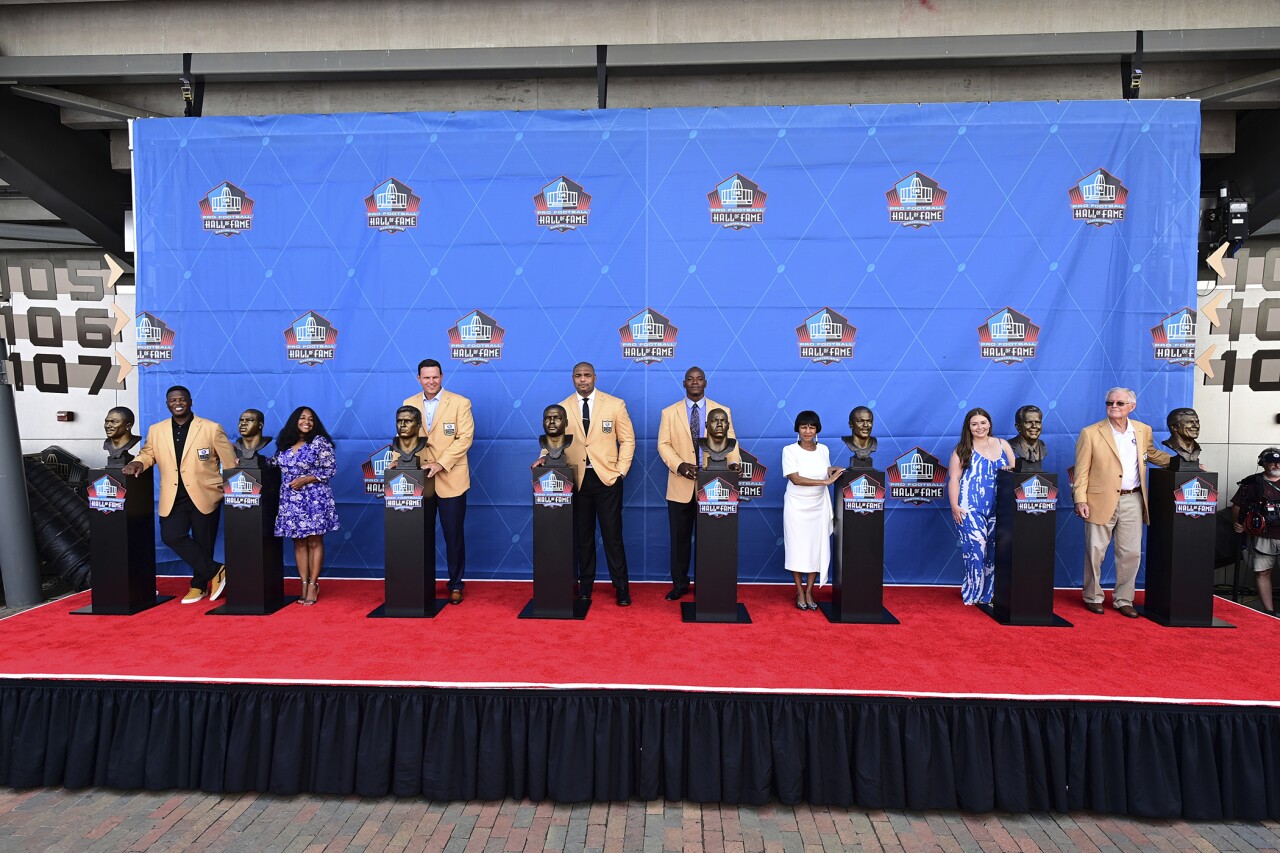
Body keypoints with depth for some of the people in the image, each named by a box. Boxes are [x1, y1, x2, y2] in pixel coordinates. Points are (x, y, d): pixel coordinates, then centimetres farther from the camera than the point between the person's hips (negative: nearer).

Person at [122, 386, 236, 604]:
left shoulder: (211, 429, -2)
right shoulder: (156, 430, 8)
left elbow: (230, 463, -1)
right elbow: (147, 454, 19)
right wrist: (138, 463, -6)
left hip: (203, 495, -3)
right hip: (173, 497, 3)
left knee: (203, 542, 4)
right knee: (171, 536, -13)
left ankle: (199, 585, 25)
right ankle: (215, 571, 0)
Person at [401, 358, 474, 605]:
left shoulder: (460, 403, -2)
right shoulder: (409, 404, 9)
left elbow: (465, 438, -9)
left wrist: (441, 464, -17)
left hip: (450, 480, -3)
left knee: (453, 534, 3)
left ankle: (456, 585, 16)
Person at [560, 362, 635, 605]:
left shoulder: (615, 404, 1)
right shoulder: (563, 408, 5)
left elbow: (628, 439, 3)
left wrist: (621, 471, -4)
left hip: (607, 478, -2)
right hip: (577, 480, 2)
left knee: (612, 535, 0)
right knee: (583, 536, 10)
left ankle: (621, 587, 11)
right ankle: (585, 585, 21)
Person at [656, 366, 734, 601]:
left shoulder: (722, 411, 6)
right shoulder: (669, 412, 6)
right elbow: (663, 445, -1)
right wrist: (680, 465, -17)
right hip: (680, 485, 0)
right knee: (679, 537, 7)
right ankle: (680, 583, 20)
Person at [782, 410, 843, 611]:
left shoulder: (823, 450, 4)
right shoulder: (789, 450, -9)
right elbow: (795, 479, -19)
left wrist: (834, 472, -6)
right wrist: (825, 481, -23)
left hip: (818, 506, 4)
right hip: (796, 506, -3)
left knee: (816, 549, 3)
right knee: (797, 549, 0)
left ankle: (809, 592, 14)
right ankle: (800, 592, 12)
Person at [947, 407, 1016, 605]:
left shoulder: (1003, 445, 14)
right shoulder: (963, 449, 5)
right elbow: (954, 479, 0)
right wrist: (955, 505, -10)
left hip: (999, 508, 4)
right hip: (970, 508, -3)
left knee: (995, 549, 3)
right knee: (975, 547, -10)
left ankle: (989, 594, 12)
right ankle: (972, 595, 0)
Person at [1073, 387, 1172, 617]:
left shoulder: (1143, 430, 8)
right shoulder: (1091, 433, -4)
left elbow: (1152, 454, 27)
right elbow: (1081, 470, -4)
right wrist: (1080, 499, -12)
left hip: (1132, 501, 4)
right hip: (1102, 501, -4)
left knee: (1131, 553, 7)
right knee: (1095, 552, 3)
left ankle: (1123, 600, 20)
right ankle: (1093, 598, 18)